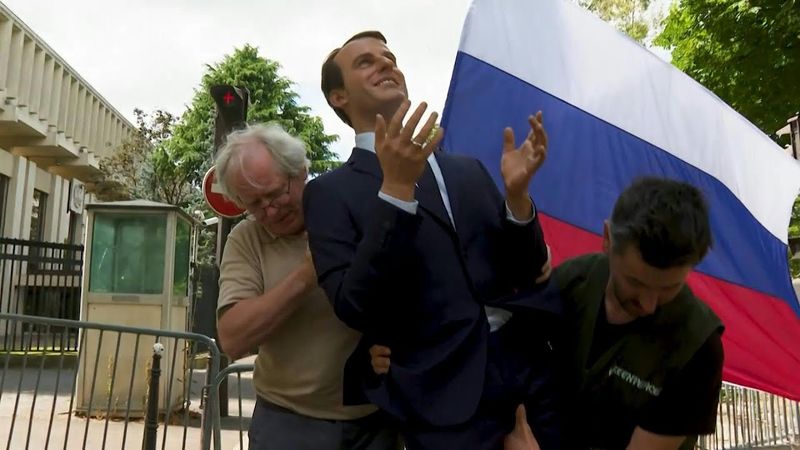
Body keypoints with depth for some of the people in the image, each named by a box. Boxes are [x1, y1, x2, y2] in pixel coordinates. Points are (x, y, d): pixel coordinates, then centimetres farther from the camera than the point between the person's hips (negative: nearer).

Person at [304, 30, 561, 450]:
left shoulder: (468, 170, 12)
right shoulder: (330, 192, 0)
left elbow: (526, 274, 10)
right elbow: (353, 306, -13)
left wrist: (516, 194, -7)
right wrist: (396, 187, -19)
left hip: (531, 366, 5)